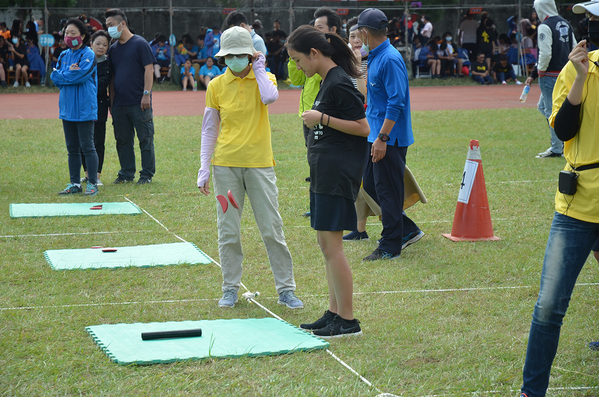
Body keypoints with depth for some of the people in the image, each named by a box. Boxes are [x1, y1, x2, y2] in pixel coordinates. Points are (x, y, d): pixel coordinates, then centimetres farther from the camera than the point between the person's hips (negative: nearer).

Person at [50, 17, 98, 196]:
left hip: (85, 109, -7)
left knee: (87, 147, -5)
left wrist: (63, 75, -5)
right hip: (67, 108, 7)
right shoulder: (64, 56, 13)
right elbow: (55, 77, 5)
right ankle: (74, 183, 16)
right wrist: (70, 72, -11)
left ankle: (93, 184, 0)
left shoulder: (88, 54, -7)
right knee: (72, 148, 10)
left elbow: (81, 75, -19)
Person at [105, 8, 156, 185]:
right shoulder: (113, 49, 14)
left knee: (145, 139, 0)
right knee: (123, 140, 9)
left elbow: (149, 69, -8)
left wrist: (146, 94, -14)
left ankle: (147, 174, 6)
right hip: (119, 104, 6)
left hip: (139, 102, -6)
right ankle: (126, 173, 17)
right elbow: (112, 77, 18)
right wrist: (111, 102, 14)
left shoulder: (140, 43, -4)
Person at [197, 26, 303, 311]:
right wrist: (204, 169, 3)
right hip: (226, 165, 1)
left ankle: (286, 289, 7)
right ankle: (230, 289, 15)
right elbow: (209, 130, 9)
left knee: (272, 230, 0)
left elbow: (269, 97, -22)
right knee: (228, 231, 4)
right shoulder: (216, 86, 5)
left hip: (259, 164, -1)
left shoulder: (264, 77, 4)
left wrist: (258, 69, -7)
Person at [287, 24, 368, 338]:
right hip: (323, 172, 10)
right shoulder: (327, 81, 14)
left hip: (337, 173, -10)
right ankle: (334, 313, 19)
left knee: (331, 244, -8)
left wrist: (322, 119, -19)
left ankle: (348, 321, -3)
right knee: (325, 243, 12)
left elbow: (363, 128, -18)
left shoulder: (339, 84, -16)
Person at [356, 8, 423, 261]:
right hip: (376, 135, 10)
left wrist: (382, 138, -24)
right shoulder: (375, 58, 13)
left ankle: (390, 247, 4)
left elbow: (396, 103, -22)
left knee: (388, 191, -3)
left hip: (390, 138, -10)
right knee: (371, 186, 13)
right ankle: (407, 230, 22)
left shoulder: (390, 59, -17)